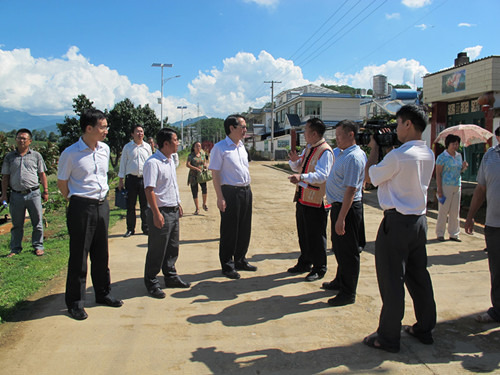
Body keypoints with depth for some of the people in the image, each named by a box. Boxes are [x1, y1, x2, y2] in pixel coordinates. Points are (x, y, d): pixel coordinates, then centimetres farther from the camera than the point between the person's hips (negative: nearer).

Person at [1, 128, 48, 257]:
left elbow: (42, 174, 9)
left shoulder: (36, 155, 7)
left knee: (37, 222, 4)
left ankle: (38, 246, 17)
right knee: (17, 224, 10)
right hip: (16, 195, 1)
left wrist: (45, 191, 4)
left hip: (33, 194, -1)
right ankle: (15, 249, 21)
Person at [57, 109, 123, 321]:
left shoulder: (105, 149, 5)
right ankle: (75, 302, 17)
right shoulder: (71, 154, -12)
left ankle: (103, 293, 31)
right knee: (79, 256, 3)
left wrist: (101, 198, 14)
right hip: (81, 208, -6)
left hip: (102, 205, 6)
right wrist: (77, 201, 2)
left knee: (101, 254, 16)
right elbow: (61, 183, -2)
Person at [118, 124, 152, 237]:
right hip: (131, 178, -1)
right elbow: (123, 163, 7)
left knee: (145, 206, 5)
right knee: (130, 206, 4)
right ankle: (130, 229, 14)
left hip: (145, 178, 1)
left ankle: (146, 228, 16)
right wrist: (121, 179, 3)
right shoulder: (127, 147, 4)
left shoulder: (147, 146, 9)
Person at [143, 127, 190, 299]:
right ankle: (151, 283, 16)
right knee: (156, 251, 2)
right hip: (161, 212, -9)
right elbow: (149, 190, -22)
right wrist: (156, 213, -25)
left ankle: (171, 277, 32)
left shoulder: (171, 160, 12)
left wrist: (178, 204, 21)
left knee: (172, 247, 18)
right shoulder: (153, 163, -18)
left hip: (173, 211, 9)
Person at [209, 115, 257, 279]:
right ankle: (227, 266, 13)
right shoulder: (220, 148, -10)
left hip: (246, 191, 7)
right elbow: (215, 174, -12)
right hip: (230, 192, -7)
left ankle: (240, 260, 29)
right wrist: (220, 198, -17)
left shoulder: (242, 147, 13)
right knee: (229, 230, 1)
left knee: (244, 229, 14)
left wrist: (247, 189, 15)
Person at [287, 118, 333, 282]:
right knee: (303, 234, 19)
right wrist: (294, 160, 0)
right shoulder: (308, 148, 13)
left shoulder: (325, 152, -16)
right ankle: (305, 263, 35)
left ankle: (319, 269, 18)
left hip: (316, 200, -9)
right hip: (302, 198, 9)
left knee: (316, 237, 2)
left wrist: (302, 177, -40)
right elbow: (298, 168, 22)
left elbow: (322, 175, -28)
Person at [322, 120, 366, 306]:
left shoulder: (354, 158, -20)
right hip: (338, 206, 10)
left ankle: (348, 293, 13)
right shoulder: (343, 154, 11)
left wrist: (341, 218, -26)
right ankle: (340, 282, 41)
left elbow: (351, 190, -25)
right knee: (339, 248, 23)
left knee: (347, 251, 1)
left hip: (348, 208, -10)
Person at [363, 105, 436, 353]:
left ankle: (389, 337, 11)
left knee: (391, 280, 1)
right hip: (419, 220, 8)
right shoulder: (429, 154, 6)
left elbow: (371, 176, -6)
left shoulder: (398, 155, -19)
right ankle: (425, 329, 30)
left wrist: (374, 149, 7)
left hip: (397, 222, -8)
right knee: (419, 276, 18)